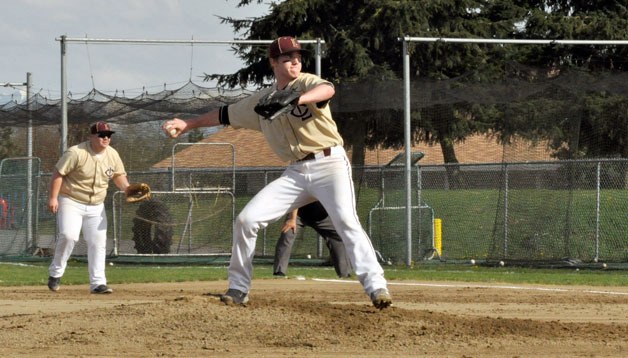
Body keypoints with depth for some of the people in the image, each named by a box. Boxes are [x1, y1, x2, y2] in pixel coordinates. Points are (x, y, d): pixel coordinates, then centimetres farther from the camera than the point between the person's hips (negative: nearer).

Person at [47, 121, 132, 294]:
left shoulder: (112, 155, 0)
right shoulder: (76, 153, -18)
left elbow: (119, 176, 10)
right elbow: (58, 174, -15)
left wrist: (127, 188, -11)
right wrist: (53, 197, -20)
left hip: (96, 206, 6)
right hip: (71, 202, -6)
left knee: (98, 243, 0)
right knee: (68, 235, -22)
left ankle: (97, 282, 5)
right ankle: (55, 273, -3)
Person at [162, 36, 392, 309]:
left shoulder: (305, 83, -4)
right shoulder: (261, 101, 12)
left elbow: (327, 89, -29)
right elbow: (226, 115, 25)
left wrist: (297, 99, -47)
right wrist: (187, 124, 22)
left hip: (329, 163, -5)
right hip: (296, 173, 5)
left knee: (347, 222, -25)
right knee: (246, 219, -3)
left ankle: (376, 287, -27)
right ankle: (238, 289, 8)